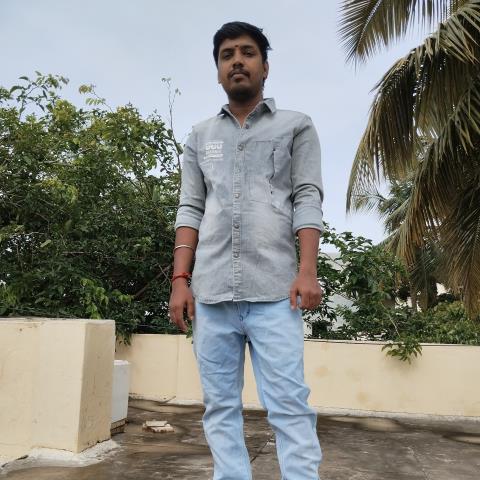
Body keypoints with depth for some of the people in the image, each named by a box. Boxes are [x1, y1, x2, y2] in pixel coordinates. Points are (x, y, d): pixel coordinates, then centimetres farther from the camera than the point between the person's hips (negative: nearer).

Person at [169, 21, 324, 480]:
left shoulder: (296, 127, 12)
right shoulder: (200, 136, 20)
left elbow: (307, 200, 2)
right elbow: (190, 211, 14)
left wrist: (307, 270, -11)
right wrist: (180, 279, 3)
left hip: (274, 289, -3)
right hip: (211, 291, 3)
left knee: (289, 403, -6)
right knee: (220, 406, 4)